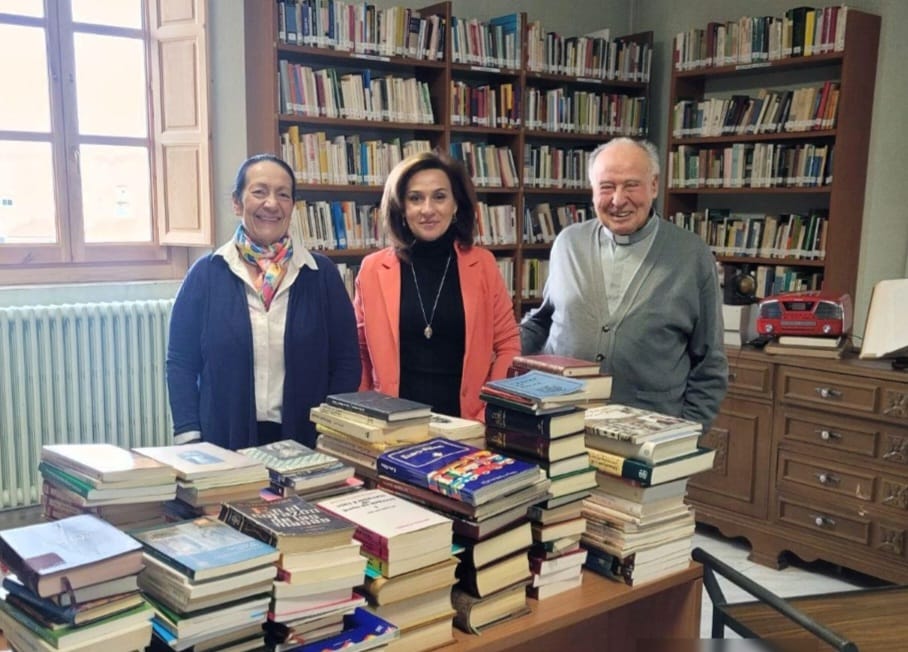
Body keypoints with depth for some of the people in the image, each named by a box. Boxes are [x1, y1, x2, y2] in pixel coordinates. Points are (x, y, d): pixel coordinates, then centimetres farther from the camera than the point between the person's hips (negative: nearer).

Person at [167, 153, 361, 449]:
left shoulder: (322, 274, 1)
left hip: (307, 444, 1)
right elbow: (181, 363, 2)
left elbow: (346, 362, 3)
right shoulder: (206, 274, 0)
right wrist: (189, 440, -6)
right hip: (225, 445, 0)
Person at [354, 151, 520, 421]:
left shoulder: (483, 265, 0)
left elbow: (508, 345, 3)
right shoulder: (373, 269, -1)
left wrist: (491, 415, -6)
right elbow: (359, 354, 6)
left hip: (467, 420, 0)